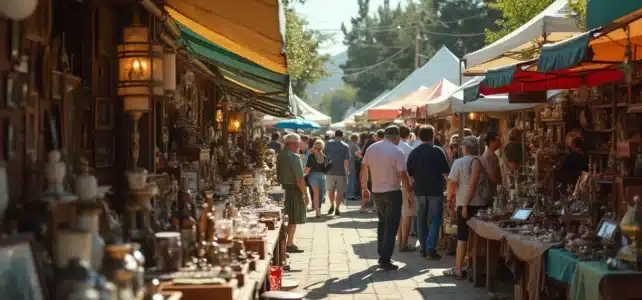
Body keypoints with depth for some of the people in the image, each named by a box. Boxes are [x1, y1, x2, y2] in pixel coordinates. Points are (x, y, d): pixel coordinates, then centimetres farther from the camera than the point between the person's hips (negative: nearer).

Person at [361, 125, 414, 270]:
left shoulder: (371, 148, 2)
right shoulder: (397, 152, -13)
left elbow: (363, 169, 7)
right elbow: (403, 175, -16)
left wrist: (364, 188, 18)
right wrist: (409, 194, -9)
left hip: (376, 192, 5)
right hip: (393, 192, -5)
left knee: (382, 222, 21)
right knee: (391, 226, 1)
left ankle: (381, 254, 23)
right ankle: (385, 260, -3)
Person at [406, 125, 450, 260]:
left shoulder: (414, 153, 4)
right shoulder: (437, 151, -9)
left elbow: (409, 174, 8)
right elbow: (445, 173, -11)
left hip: (419, 190, 4)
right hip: (435, 190, -4)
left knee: (421, 220, 13)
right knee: (435, 220, 2)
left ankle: (423, 248, 16)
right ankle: (431, 249, -5)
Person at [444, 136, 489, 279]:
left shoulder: (459, 163, -6)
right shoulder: (481, 162, 1)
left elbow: (451, 183, -10)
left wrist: (450, 199, 3)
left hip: (465, 204, -3)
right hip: (483, 203, 3)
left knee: (462, 237, 1)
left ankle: (458, 269, 1)